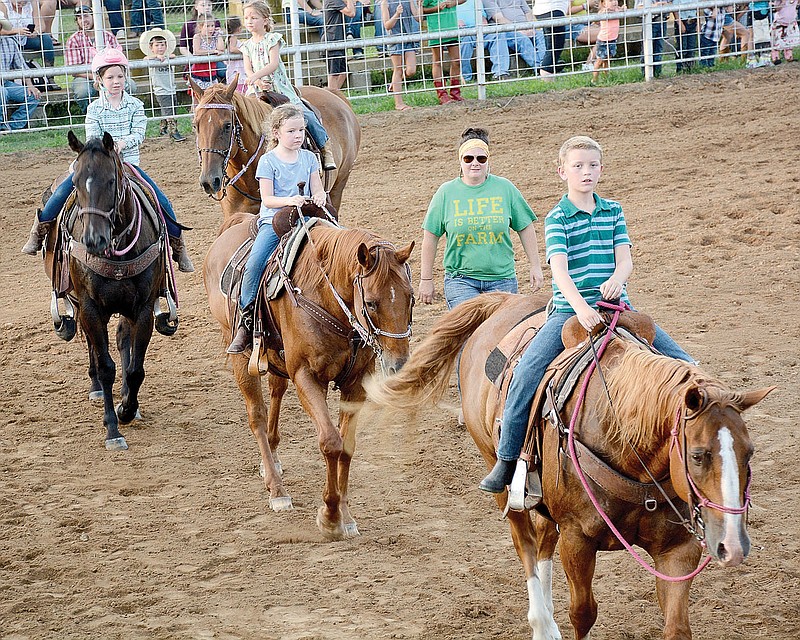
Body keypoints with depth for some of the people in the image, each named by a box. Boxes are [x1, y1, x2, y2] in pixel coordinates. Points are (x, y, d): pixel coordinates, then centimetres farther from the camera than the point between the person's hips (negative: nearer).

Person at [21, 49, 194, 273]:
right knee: (64, 190, -21)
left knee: (162, 201, -10)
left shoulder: (135, 105, 2)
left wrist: (123, 142, -26)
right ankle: (40, 230, -4)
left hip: (129, 162, 1)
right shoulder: (94, 109, 1)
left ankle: (178, 246, 7)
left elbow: (138, 134, -8)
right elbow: (92, 139, -6)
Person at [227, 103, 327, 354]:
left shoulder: (308, 157, 11)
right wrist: (289, 201, -23)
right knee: (255, 264, -25)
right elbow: (267, 199, -5)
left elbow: (317, 190, 13)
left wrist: (319, 197, -11)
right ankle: (247, 319, -15)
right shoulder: (268, 161, -1)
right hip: (273, 220, -3)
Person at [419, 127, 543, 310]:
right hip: (461, 280, -2)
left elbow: (525, 228, 10)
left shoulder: (505, 188, 3)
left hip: (502, 279, 2)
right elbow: (431, 238, 5)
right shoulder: (446, 193, 1)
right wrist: (426, 279, 5)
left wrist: (535, 267, 9)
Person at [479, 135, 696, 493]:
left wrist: (617, 279, -23)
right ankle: (506, 461, -10)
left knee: (682, 363, -5)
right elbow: (560, 270, -15)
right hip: (569, 310, -3)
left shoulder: (613, 212, 11)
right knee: (525, 375, -20)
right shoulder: (557, 218, -2)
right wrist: (581, 307, -32)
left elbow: (625, 260, 2)